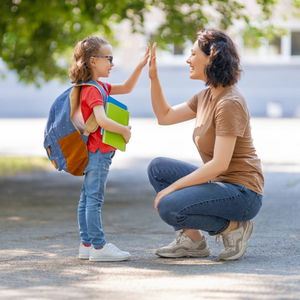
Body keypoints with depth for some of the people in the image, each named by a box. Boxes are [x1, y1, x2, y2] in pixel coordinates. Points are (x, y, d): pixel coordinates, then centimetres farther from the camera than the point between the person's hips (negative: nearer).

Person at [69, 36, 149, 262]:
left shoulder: (100, 87, 16)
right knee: (94, 199, -8)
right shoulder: (93, 90, -16)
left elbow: (126, 88, 23)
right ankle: (99, 247, -7)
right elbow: (101, 120, -28)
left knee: (87, 199, 11)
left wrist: (141, 67, 14)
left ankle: (87, 244, 16)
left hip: (96, 153, 11)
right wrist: (125, 130, -17)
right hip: (97, 152, -11)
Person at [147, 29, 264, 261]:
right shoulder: (206, 96, 8)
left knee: (169, 207, -25)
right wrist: (153, 77, 9)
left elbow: (219, 165, -25)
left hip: (242, 193, -10)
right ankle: (192, 240, 6)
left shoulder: (230, 103, -21)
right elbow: (165, 116, 20)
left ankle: (233, 227, -5)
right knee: (158, 167, 5)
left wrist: (172, 188, -20)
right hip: (219, 183, 10)